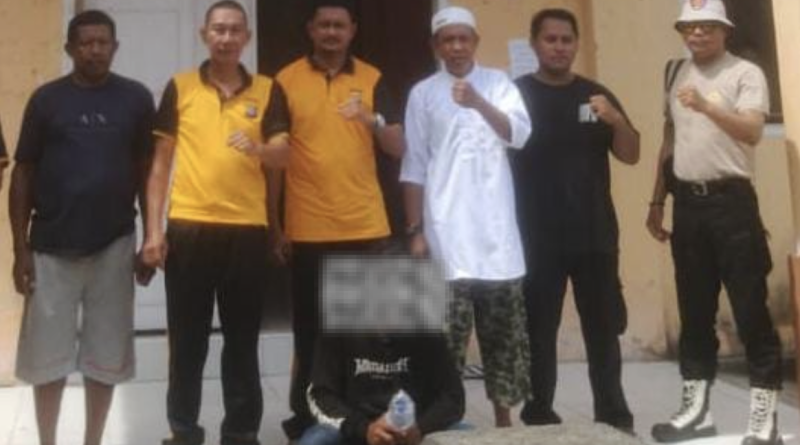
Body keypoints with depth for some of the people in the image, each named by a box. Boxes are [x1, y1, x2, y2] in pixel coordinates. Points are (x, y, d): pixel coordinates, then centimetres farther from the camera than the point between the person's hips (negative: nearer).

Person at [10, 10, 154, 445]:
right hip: (51, 247, 0)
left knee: (106, 355, 8)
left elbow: (146, 170, 6)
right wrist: (20, 247, -2)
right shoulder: (46, 98, 0)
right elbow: (23, 173, 2)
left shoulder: (136, 98, 2)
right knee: (47, 354, 6)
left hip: (114, 246, 1)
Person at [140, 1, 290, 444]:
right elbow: (161, 162, 5)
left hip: (247, 229, 0)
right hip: (188, 227, 0)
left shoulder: (268, 90, 6)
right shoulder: (179, 87, 5)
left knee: (242, 340, 8)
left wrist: (259, 149, -25)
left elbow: (283, 155, -1)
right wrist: (154, 229, -1)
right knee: (187, 340, 7)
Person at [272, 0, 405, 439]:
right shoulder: (286, 81, 2)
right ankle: (304, 414, 17)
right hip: (308, 229, -1)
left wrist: (373, 121, -18)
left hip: (365, 225, 2)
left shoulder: (372, 79, 6)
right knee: (308, 328, 5)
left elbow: (398, 149, 3)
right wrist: (274, 225, -1)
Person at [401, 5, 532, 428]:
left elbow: (519, 134, -8)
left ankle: (503, 415, 21)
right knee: (447, 331, -2)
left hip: (496, 227, 2)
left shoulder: (497, 83, 8)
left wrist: (479, 103, -25)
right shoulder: (423, 94, 5)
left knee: (504, 329, 8)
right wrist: (415, 230, -2)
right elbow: (414, 167, 3)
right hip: (446, 230, -1)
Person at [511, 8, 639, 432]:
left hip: (596, 235, 3)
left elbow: (631, 155, 8)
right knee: (539, 332, 2)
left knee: (604, 330, 5)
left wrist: (616, 120, -12)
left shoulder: (596, 94, 10)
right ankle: (539, 418, 12)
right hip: (537, 238, -2)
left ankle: (614, 416, 16)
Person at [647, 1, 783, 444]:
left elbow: (752, 131, -20)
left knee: (750, 307, -4)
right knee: (694, 308, 11)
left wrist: (707, 106, -36)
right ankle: (695, 407, 20)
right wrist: (657, 200, 17)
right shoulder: (678, 75, 14)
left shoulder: (746, 74, -5)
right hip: (687, 201, 6)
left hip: (730, 199, -6)